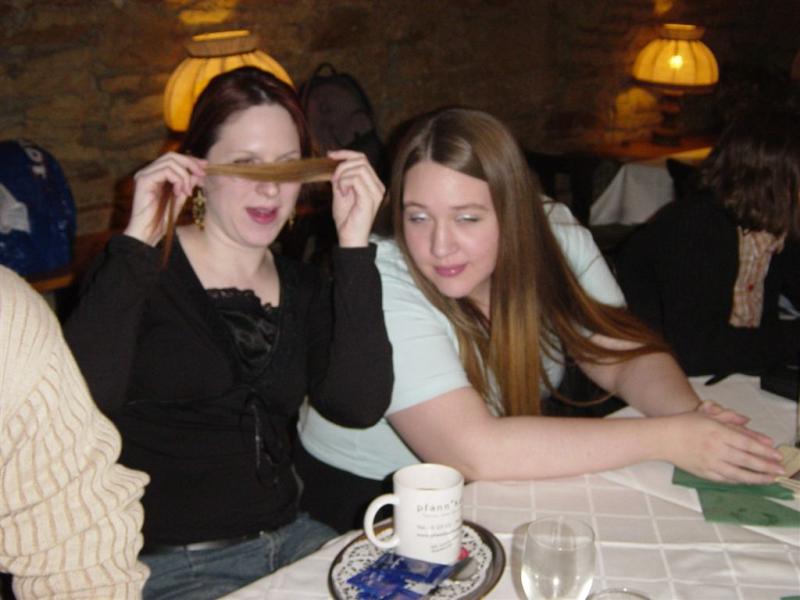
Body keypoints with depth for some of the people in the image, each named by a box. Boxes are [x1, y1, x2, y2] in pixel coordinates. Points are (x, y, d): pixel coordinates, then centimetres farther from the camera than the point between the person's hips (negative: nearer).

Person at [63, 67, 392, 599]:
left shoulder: (302, 287, 7)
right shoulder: (137, 270, -4)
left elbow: (359, 406, -10)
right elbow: (82, 399, -21)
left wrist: (353, 245, -12)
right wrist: (138, 242, -20)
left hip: (290, 538, 5)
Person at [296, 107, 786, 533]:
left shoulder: (554, 236, -10)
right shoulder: (385, 287, -26)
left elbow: (631, 357, -4)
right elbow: (473, 449, -34)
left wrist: (689, 413, -26)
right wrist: (667, 439, -31)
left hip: (500, 486, 6)